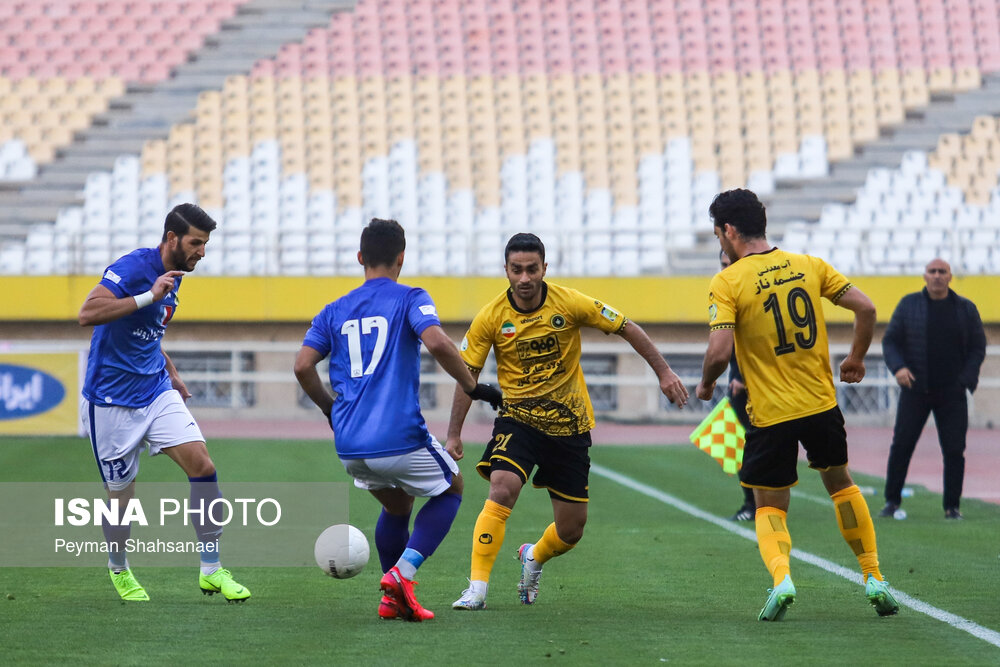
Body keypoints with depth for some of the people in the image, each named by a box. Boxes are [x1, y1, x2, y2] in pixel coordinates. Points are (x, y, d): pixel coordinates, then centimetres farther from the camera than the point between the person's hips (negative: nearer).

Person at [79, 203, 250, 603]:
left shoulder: (174, 276, 9)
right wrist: (150, 297, -33)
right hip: (112, 401, -7)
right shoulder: (132, 267, -17)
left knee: (202, 465, -11)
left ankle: (211, 570, -4)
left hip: (156, 392, 7)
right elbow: (88, 314, -31)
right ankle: (118, 570, 32)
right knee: (121, 495, 3)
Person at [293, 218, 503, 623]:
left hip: (349, 446, 5)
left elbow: (303, 366, 5)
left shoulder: (334, 312, 14)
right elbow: (437, 343, -18)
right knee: (450, 489, 20)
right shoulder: (410, 299, 1)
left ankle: (394, 599, 19)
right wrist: (473, 386, -6)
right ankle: (402, 572, -1)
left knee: (397, 506, 30)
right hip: (399, 437, -5)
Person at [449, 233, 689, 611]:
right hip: (517, 419, -1)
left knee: (571, 530, 5)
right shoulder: (491, 318, -10)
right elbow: (467, 374, -2)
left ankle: (534, 558, 40)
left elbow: (627, 329, -1)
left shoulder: (570, 304, -12)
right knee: (501, 491, -28)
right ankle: (477, 589, -24)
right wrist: (454, 435, -6)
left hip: (570, 426, 1)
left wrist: (663, 373, -3)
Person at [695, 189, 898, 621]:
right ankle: (874, 579, 21)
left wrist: (705, 383, 2)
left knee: (769, 507, 10)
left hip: (770, 415, -3)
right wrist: (856, 358, 15)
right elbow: (865, 308, 0)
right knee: (840, 484, 25)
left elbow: (719, 351, -19)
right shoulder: (809, 266, 3)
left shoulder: (727, 283, -10)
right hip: (822, 405, 3)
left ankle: (781, 576, -18)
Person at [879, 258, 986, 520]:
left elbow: (978, 348, 8)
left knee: (955, 450, -3)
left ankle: (952, 506, 6)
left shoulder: (966, 309, 6)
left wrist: (965, 379, -6)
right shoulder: (909, 304, 4)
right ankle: (892, 501, 7)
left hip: (951, 393, 0)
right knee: (901, 445, -3)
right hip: (915, 390, 0)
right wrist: (898, 367, -13)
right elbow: (890, 340, 5)